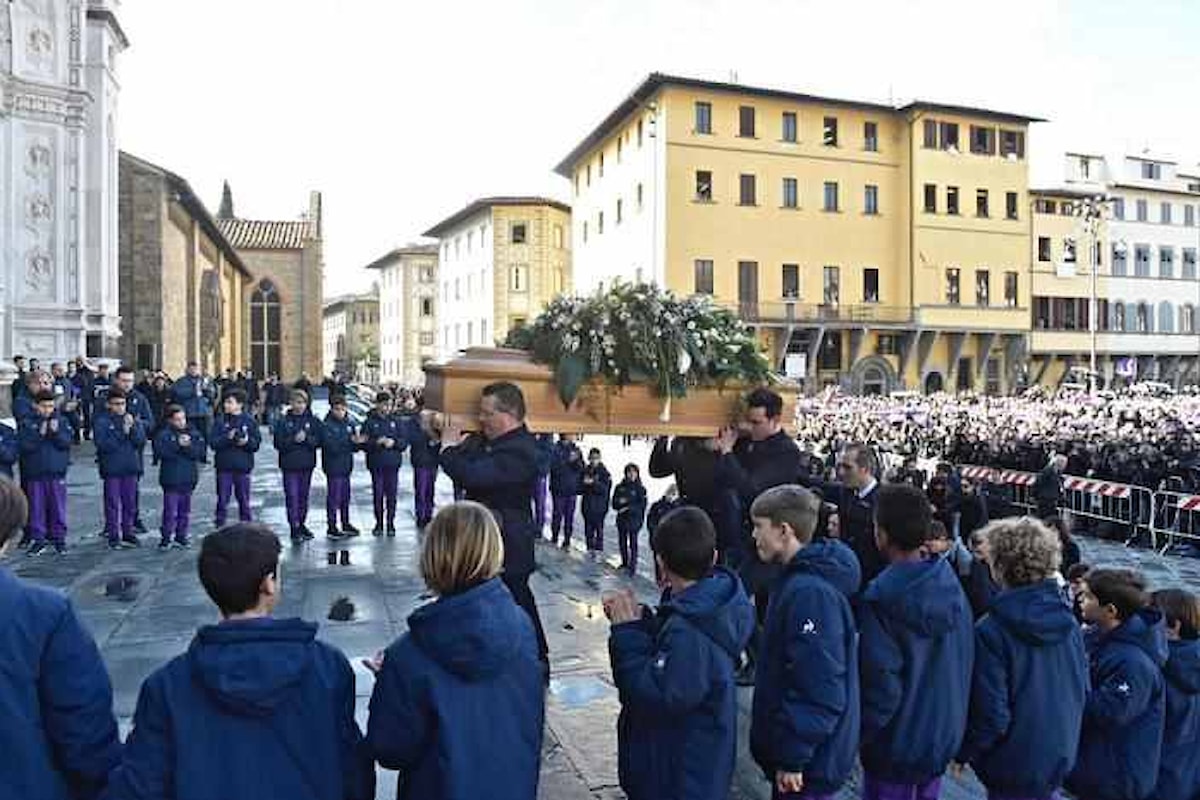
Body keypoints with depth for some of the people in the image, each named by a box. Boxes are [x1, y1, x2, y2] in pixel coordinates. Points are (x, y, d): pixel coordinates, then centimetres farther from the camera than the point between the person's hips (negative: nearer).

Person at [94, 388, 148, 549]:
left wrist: (133, 427, -15)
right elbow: (102, 444, -15)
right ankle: (113, 536, 11)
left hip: (131, 467, 3)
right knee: (113, 504, 2)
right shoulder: (102, 421, -4)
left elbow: (141, 441, -2)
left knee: (130, 503, 10)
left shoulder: (134, 420, 6)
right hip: (111, 468, -3)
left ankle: (128, 533, 21)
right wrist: (122, 433, -17)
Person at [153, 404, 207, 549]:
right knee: (170, 510, -3)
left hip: (189, 477, 4)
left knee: (185, 510, 12)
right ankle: (166, 537, 9)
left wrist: (188, 446, -19)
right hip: (171, 478, -4)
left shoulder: (194, 433, 6)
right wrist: (177, 445, -21)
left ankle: (181, 536, 24)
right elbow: (160, 451, -18)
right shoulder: (164, 434, -4)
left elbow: (201, 451, -4)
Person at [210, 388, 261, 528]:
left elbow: (257, 442, -1)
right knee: (222, 498, 6)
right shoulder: (220, 420, 1)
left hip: (243, 466, 0)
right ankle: (220, 524, 17)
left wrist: (247, 441, -20)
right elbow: (213, 442, -6)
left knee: (244, 498, 10)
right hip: (224, 465, 0)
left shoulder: (249, 420, 0)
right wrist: (227, 438, -21)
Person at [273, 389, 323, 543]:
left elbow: (318, 441, 0)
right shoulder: (283, 421, 0)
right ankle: (295, 529, -2)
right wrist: (293, 440, -19)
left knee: (304, 496, 11)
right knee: (292, 496, -5)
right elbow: (278, 443, -5)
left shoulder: (312, 421, 5)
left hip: (307, 464, 2)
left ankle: (301, 524, 25)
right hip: (289, 465, -2)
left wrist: (306, 438, -17)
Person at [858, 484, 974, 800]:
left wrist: (862, 735, -9)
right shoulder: (951, 585, -5)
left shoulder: (880, 598, -25)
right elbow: (965, 660, 5)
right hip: (944, 738, 6)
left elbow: (881, 682, -24)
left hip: (896, 748, -5)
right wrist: (954, 717, 16)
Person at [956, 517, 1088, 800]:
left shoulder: (991, 631, -25)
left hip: (1015, 768, -5)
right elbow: (1083, 690, 4)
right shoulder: (1068, 622, -6)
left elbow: (990, 715, -23)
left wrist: (964, 752, -6)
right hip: (1061, 757, 5)